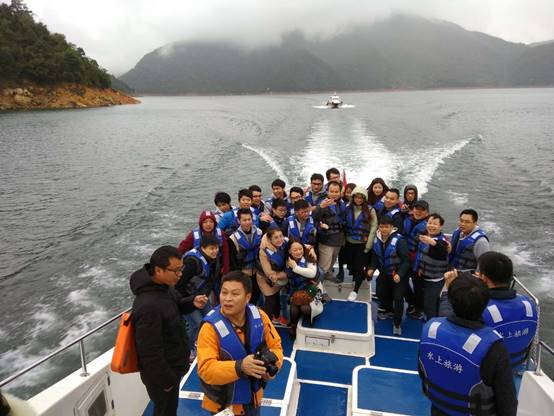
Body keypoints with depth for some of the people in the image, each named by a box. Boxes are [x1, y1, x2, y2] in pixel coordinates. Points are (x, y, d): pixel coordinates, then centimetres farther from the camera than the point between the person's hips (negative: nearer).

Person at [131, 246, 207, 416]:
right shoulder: (148, 306, -37)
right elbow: (150, 351, -30)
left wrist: (192, 302, -10)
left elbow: (175, 306, 12)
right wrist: (166, 380, -18)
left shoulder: (164, 285, -8)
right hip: (161, 373, -8)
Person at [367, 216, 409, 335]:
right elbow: (375, 256, 7)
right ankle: (388, 310, 49)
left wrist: (400, 274, -34)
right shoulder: (377, 239, -6)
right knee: (380, 292, 18)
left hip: (399, 274, -6)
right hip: (385, 273, 6)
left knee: (398, 298, -11)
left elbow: (405, 260, -22)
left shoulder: (399, 240, -25)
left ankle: (397, 323, 11)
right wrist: (372, 268, -8)